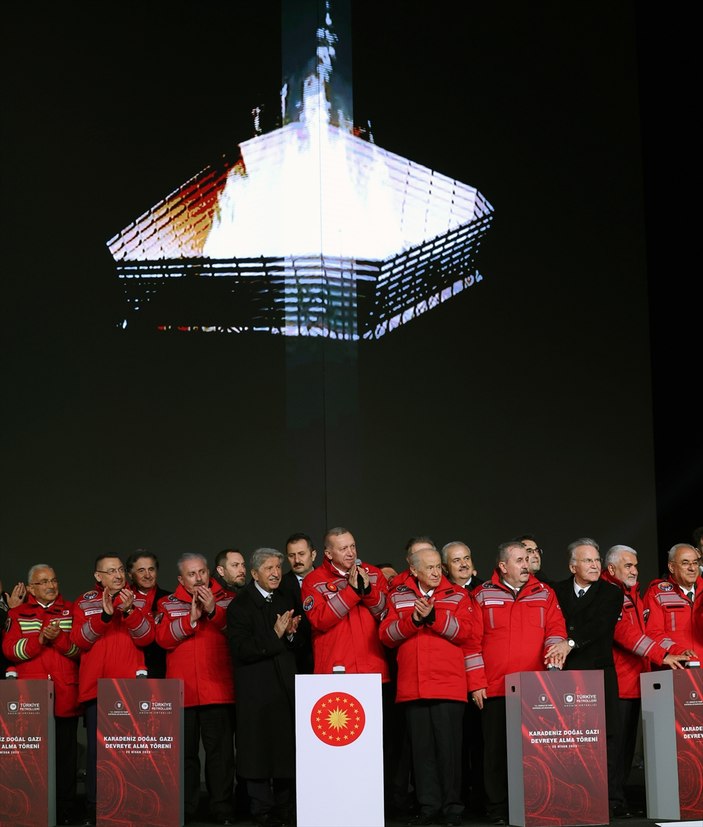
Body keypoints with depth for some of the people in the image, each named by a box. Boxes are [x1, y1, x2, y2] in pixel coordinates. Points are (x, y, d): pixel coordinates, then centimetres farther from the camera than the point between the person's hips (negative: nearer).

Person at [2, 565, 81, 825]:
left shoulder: (72, 611, 12)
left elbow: (81, 648, 2)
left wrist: (59, 638, -15)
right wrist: (39, 639, -15)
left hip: (65, 695, 0)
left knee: (66, 753, 2)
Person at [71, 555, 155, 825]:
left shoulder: (138, 600, 9)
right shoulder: (85, 603, 8)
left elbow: (146, 638, -4)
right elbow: (80, 640, -6)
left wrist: (129, 611, -19)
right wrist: (104, 615, -19)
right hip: (96, 686, 0)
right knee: (96, 748, 0)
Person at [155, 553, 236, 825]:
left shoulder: (226, 600, 8)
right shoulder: (168, 604, 10)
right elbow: (163, 638, -5)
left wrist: (213, 611, -17)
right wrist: (191, 618, -15)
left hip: (218, 690, -1)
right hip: (181, 692, 1)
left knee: (221, 751, 0)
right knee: (184, 752, 6)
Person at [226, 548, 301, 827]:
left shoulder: (286, 599, 12)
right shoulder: (240, 605, -7)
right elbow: (241, 649, -16)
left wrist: (291, 633, -6)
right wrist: (275, 635, -20)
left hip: (286, 686, 5)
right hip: (257, 689, -5)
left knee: (288, 747, 7)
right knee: (260, 749, -1)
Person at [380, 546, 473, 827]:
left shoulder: (457, 595, 7)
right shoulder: (398, 597, 11)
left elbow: (462, 632, -6)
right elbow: (386, 635, 1)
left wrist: (433, 615, -17)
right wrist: (413, 619, -13)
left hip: (448, 685, -2)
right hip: (412, 685, 2)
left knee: (449, 745, -1)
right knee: (422, 746, 5)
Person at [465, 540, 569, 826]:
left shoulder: (544, 593, 12)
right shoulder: (483, 596, 5)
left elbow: (556, 627, 5)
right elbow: (472, 642, 2)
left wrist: (558, 644, -19)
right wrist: (476, 683, -3)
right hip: (495, 689, -1)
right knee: (497, 750, 2)